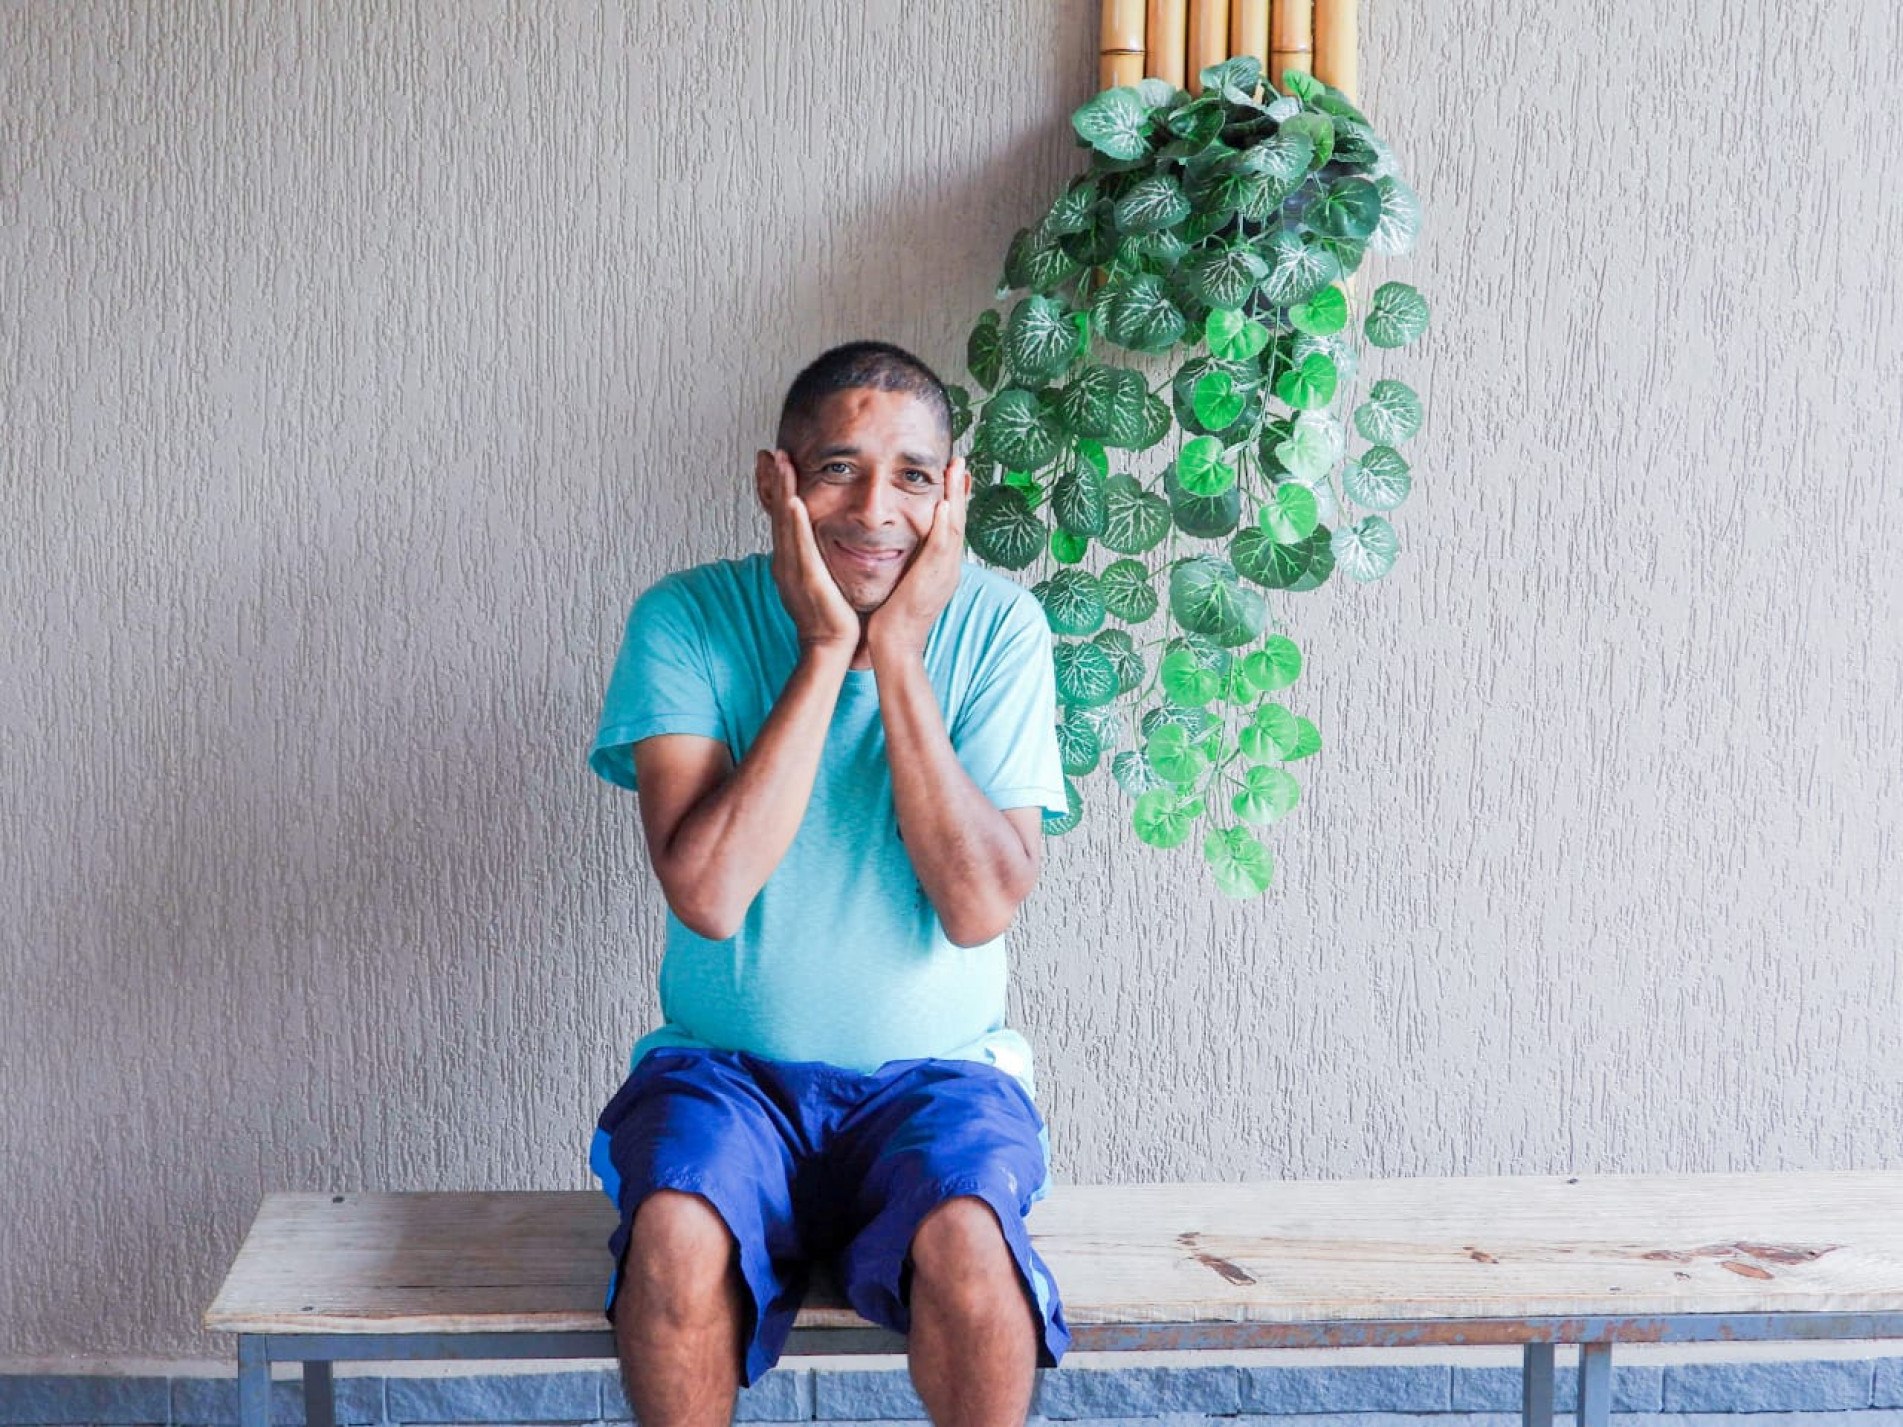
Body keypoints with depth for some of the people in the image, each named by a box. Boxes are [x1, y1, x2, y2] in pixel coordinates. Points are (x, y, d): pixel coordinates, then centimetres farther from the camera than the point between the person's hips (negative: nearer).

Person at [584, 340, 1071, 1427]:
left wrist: (897, 655, -17)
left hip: (934, 1074, 0)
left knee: (965, 1243, -31)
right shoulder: (688, 621, -7)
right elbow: (708, 892, -20)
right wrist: (823, 647, -19)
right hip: (726, 1072, 0)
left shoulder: (995, 626, -5)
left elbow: (980, 908, -14)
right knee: (676, 1236, -31)